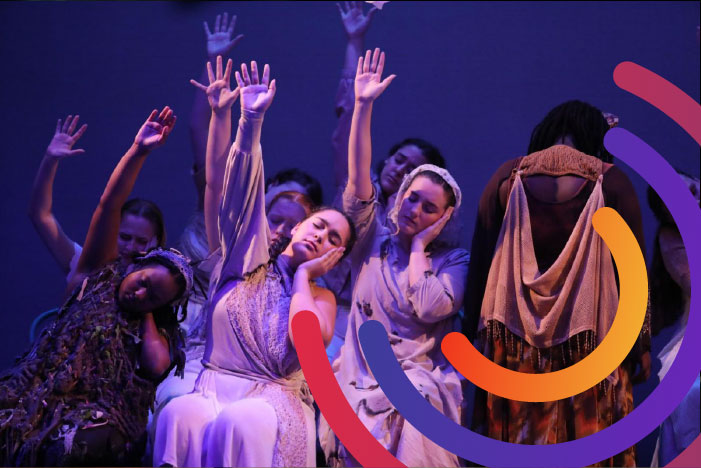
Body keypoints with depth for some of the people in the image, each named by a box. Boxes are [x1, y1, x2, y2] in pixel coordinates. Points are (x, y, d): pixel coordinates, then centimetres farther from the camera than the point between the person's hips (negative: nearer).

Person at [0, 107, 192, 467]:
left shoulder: (159, 327, 18)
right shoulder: (99, 274, 18)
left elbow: (157, 365, -7)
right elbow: (108, 205, 8)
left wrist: (147, 313, 10)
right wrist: (138, 152, -1)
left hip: (101, 416, -1)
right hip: (41, 395, 1)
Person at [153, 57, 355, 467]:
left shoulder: (321, 298, 12)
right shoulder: (245, 257, 16)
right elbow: (220, 179, 3)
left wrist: (303, 275, 3)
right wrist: (223, 114, -10)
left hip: (276, 400, -1)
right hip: (212, 392, 1)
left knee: (239, 422, -38)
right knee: (181, 417, -35)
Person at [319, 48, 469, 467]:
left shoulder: (454, 261, 6)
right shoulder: (373, 241, 12)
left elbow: (429, 309, -14)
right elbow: (359, 179, -1)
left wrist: (419, 247, 0)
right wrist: (363, 106, -10)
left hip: (418, 382, -2)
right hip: (359, 381, 2)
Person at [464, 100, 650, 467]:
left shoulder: (507, 177, 2)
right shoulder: (610, 181, -3)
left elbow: (479, 263, 3)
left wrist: (473, 332, 9)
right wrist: (641, 342, 5)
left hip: (513, 335, 2)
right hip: (588, 334, -2)